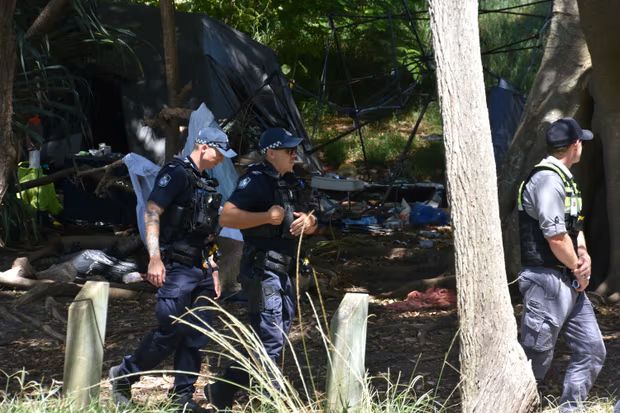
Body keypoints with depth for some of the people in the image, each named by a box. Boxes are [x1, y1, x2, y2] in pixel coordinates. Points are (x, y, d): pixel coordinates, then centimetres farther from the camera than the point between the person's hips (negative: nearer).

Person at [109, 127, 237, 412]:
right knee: (170, 332, -10)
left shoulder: (207, 184, 18)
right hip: (176, 268, -9)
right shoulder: (176, 173, -9)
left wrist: (213, 270, 20)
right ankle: (123, 376, 6)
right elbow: (151, 213, -17)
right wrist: (154, 259, -25)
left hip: (201, 270, 9)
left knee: (195, 336, 6)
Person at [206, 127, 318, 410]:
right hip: (262, 271, -9)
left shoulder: (291, 184, 15)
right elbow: (226, 217, -23)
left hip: (284, 273, 9)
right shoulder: (255, 182, -12)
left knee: (277, 338, 12)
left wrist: (308, 222, -3)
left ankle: (223, 392, 20)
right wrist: (267, 216, -26)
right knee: (270, 339, -11)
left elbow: (311, 225, 21)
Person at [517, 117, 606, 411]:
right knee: (536, 358, -3)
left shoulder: (564, 179, 15)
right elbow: (555, 236, -22)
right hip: (547, 281, -10)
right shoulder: (547, 179, -17)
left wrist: (584, 257, -1)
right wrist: (578, 270, -8)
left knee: (592, 351, 9)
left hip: (571, 284, 10)